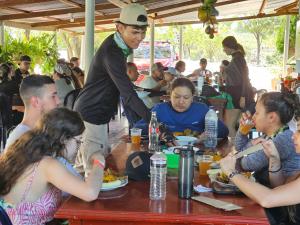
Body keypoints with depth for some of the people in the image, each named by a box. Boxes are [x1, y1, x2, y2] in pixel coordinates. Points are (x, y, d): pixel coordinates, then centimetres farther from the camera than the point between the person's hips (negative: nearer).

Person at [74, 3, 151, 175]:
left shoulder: (118, 44, 6)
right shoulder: (112, 53, -25)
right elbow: (129, 95, -34)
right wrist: (153, 121, -38)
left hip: (99, 114, 10)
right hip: (91, 116, -10)